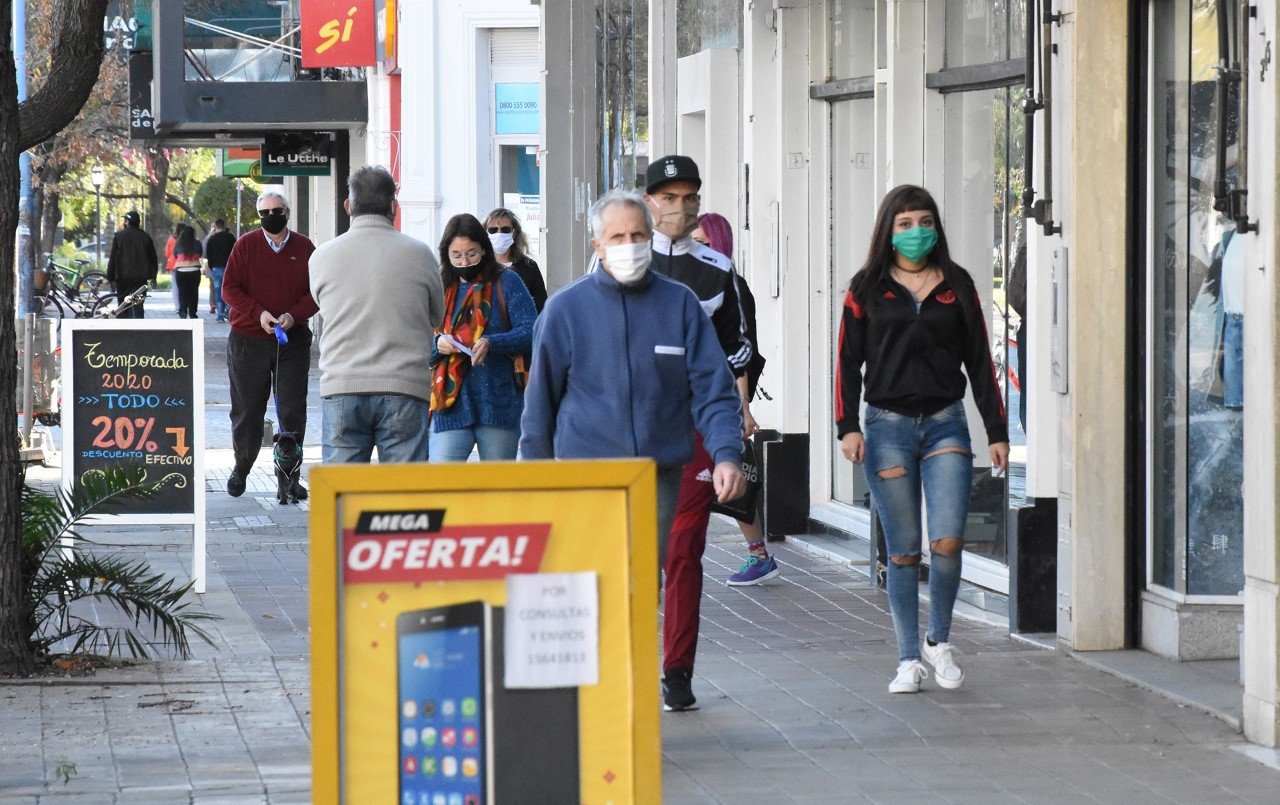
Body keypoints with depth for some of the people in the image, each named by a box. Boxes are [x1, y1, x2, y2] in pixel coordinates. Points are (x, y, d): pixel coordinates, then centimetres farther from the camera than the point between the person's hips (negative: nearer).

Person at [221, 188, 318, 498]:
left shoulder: (305, 248, 2)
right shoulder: (246, 245, 0)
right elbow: (230, 288, -1)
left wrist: (294, 315, -14)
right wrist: (258, 313, -16)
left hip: (293, 341, 0)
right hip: (248, 341, 0)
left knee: (292, 412, 0)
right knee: (247, 410, 7)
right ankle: (241, 469, 24)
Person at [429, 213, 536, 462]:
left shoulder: (506, 283, 4)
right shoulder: (440, 289, 13)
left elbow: (530, 332, -6)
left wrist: (492, 344, -22)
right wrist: (437, 345, -10)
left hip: (499, 403, -2)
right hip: (450, 404, 2)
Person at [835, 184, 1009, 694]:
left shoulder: (957, 285, 9)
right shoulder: (867, 288, 5)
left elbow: (979, 362, 11)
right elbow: (848, 361, 3)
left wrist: (997, 431, 7)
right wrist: (848, 426, -8)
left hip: (945, 423, 1)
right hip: (888, 427, -1)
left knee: (948, 542, -12)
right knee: (903, 551, 2)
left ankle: (939, 641, 10)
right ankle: (909, 660, 9)